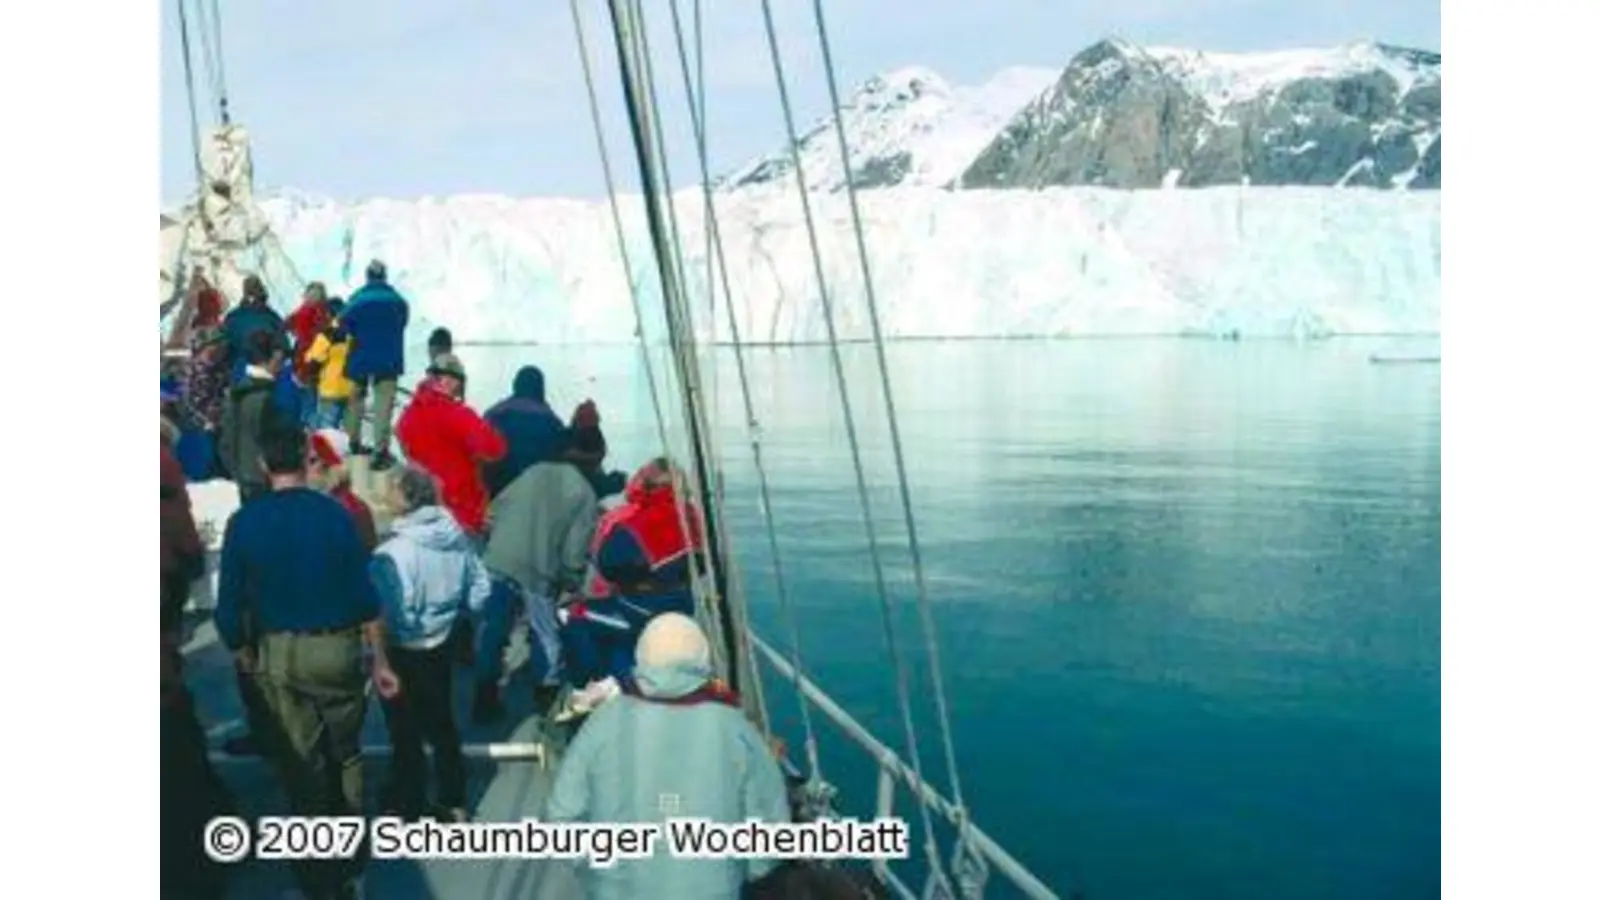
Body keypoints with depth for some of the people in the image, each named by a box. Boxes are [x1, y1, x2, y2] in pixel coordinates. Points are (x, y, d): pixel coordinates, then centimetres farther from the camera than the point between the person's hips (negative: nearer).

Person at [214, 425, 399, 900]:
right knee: (344, 757, 19)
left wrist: (243, 655, 13)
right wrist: (380, 660, 1)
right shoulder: (334, 513, -9)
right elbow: (364, 594, -8)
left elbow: (229, 605, -5)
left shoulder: (244, 522, -8)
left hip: (277, 652, 0)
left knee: (302, 766, 12)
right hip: (336, 646, 0)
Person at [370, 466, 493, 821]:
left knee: (406, 733, 10)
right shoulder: (456, 536, -8)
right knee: (441, 723, 22)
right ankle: (454, 802, 34)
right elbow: (479, 592, 1)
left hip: (402, 653, -6)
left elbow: (389, 617, -27)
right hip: (440, 645, 6)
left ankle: (406, 808, 25)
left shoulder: (392, 553, -28)